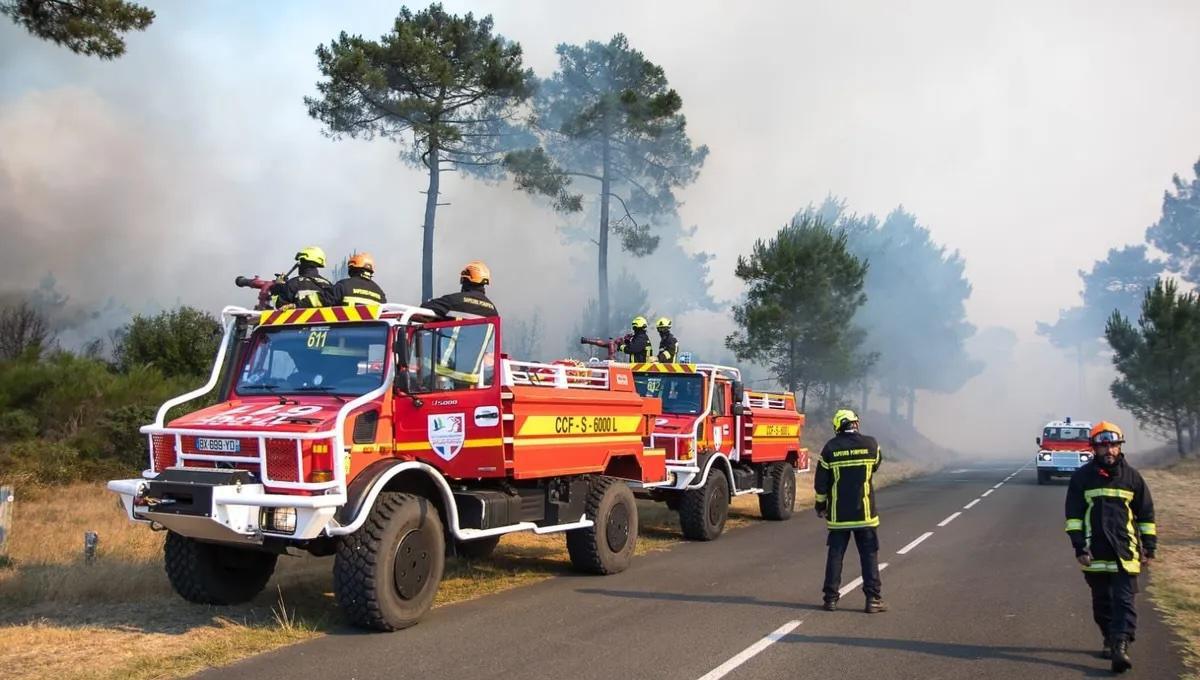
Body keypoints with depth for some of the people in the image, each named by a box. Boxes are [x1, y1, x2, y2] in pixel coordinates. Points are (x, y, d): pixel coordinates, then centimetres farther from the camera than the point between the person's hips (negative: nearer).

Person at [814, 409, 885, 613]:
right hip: (864, 512, -1)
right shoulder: (871, 444, -6)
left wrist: (820, 505, 12)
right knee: (869, 555, 6)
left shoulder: (831, 447, -5)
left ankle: (831, 598, 11)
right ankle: (873, 599, 6)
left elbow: (821, 481, -1)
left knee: (835, 554, 8)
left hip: (838, 513, 1)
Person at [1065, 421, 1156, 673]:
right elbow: (1073, 515, 1)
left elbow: (1146, 514, 11)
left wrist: (1149, 548, 9)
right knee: (1102, 602, 12)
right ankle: (1110, 640, 28)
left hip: (1125, 552, -1)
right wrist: (1079, 547, -6)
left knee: (1124, 601, -9)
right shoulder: (1082, 477, 1)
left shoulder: (1131, 476, 4)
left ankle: (1120, 646, -14)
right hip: (1095, 553, 1)